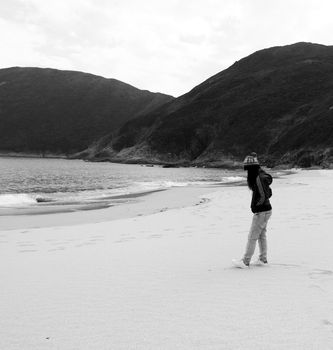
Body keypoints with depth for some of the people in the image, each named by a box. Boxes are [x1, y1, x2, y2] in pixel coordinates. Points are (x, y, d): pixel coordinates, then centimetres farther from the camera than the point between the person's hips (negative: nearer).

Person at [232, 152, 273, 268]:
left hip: (261, 212, -10)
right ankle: (263, 259, 28)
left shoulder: (259, 178, -22)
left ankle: (245, 262, 2)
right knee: (261, 235, 18)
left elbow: (264, 196, -24)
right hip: (266, 211, 10)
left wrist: (256, 206, -11)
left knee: (252, 237, -4)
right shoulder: (260, 175, 8)